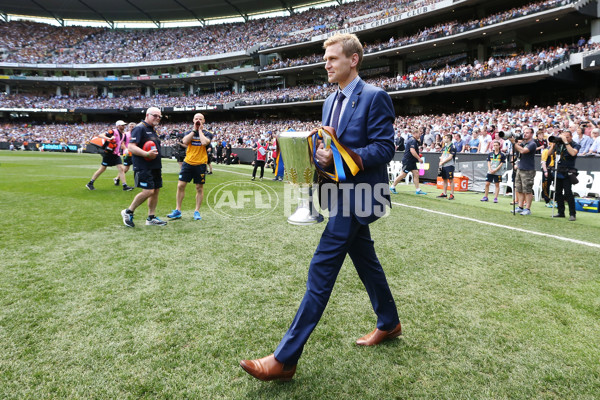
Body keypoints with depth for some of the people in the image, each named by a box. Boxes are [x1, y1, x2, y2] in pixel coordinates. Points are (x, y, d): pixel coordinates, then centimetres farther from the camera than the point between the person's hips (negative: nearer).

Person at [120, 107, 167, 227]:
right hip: (143, 167, -9)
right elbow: (131, 147, -19)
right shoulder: (139, 128, -10)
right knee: (148, 191, -14)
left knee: (156, 190, 8)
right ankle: (128, 212, 5)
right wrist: (146, 154, -29)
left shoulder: (153, 130, 19)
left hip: (155, 167, 10)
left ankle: (151, 217, 17)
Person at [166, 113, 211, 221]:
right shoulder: (189, 132, 9)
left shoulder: (207, 133, 1)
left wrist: (200, 130, -9)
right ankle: (177, 210, 10)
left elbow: (204, 142, -21)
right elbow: (185, 141, -12)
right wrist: (194, 130, -8)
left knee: (199, 188, 4)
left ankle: (197, 211, 16)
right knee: (180, 185, 0)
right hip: (188, 162, 2)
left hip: (200, 164, -2)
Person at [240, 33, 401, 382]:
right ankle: (389, 323, 39)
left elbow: (384, 149, -16)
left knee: (322, 269, -10)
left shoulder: (374, 97, -10)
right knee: (365, 260, 19)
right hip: (342, 192, 9)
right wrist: (321, 153, -4)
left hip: (356, 193, -9)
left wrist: (339, 157, -27)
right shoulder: (331, 101, 16)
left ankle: (286, 359, -4)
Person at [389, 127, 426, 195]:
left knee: (416, 173, 5)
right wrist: (419, 158, -21)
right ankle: (392, 186, 7)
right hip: (407, 160, -10)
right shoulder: (413, 141, -16)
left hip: (412, 161, 10)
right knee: (403, 174, -4)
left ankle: (418, 190, 6)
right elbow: (412, 151, -26)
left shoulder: (411, 139, 16)